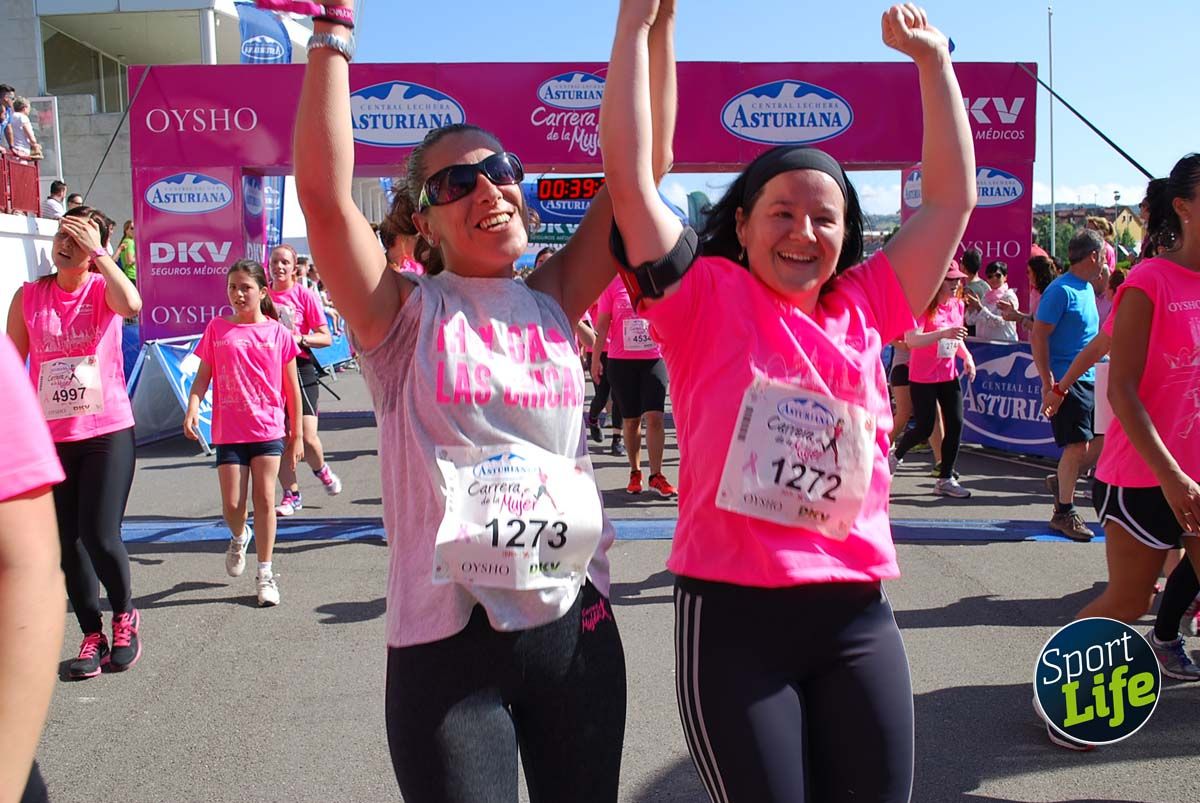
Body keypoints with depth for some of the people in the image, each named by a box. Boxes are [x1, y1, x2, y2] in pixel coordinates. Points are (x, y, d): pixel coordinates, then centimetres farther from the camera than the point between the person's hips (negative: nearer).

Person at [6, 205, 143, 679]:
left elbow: (132, 305, -28)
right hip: (52, 437, 3)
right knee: (68, 542, 7)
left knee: (100, 535, -9)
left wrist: (98, 251, -19)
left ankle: (124, 614, 18)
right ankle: (91, 634, 22)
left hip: (108, 431, -3)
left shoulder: (103, 288, -3)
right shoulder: (28, 297, 4)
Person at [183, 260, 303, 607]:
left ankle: (265, 573, 13)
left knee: (264, 499, 1)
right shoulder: (217, 328, 4)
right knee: (231, 505, 1)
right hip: (228, 432, 1)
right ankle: (239, 537, 37)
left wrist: (296, 435, 7)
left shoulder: (277, 332, 1)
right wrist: (192, 408, -15)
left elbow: (291, 387, 5)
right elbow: (202, 376, 4)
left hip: (268, 429, -1)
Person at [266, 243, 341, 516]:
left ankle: (321, 469, 24)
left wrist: (299, 339, -19)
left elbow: (326, 337, -4)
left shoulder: (304, 295, -3)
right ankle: (292, 494, 18)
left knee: (307, 437, -10)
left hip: (300, 368, -3)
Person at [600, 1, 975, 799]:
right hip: (733, 615, -4)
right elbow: (629, 171, -9)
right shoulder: (707, 299, -3)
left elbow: (951, 199, 14)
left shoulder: (864, 310, 8)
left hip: (856, 615, 4)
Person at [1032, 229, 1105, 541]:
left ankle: (1063, 481, 26)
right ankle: (1064, 512, 7)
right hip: (1067, 381, -9)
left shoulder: (1088, 289, 14)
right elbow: (1038, 337, -18)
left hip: (1090, 379, 9)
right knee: (1078, 446, -6)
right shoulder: (1061, 290, -13)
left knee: (1104, 440, 8)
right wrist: (1049, 384, -22)